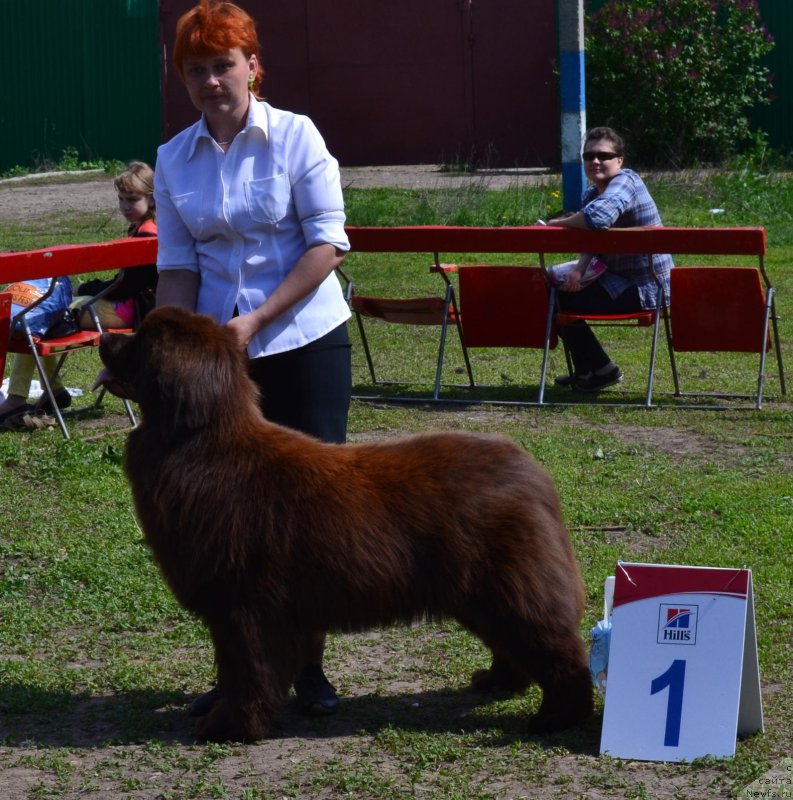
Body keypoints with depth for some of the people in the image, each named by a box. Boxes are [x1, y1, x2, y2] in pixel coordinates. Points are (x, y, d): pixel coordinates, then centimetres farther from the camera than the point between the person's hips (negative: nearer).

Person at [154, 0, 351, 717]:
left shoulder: (294, 136, -7)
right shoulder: (174, 160, 4)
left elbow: (327, 243, -11)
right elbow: (178, 265, 5)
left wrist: (257, 320, -17)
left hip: (305, 342, -3)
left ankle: (309, 664, 11)